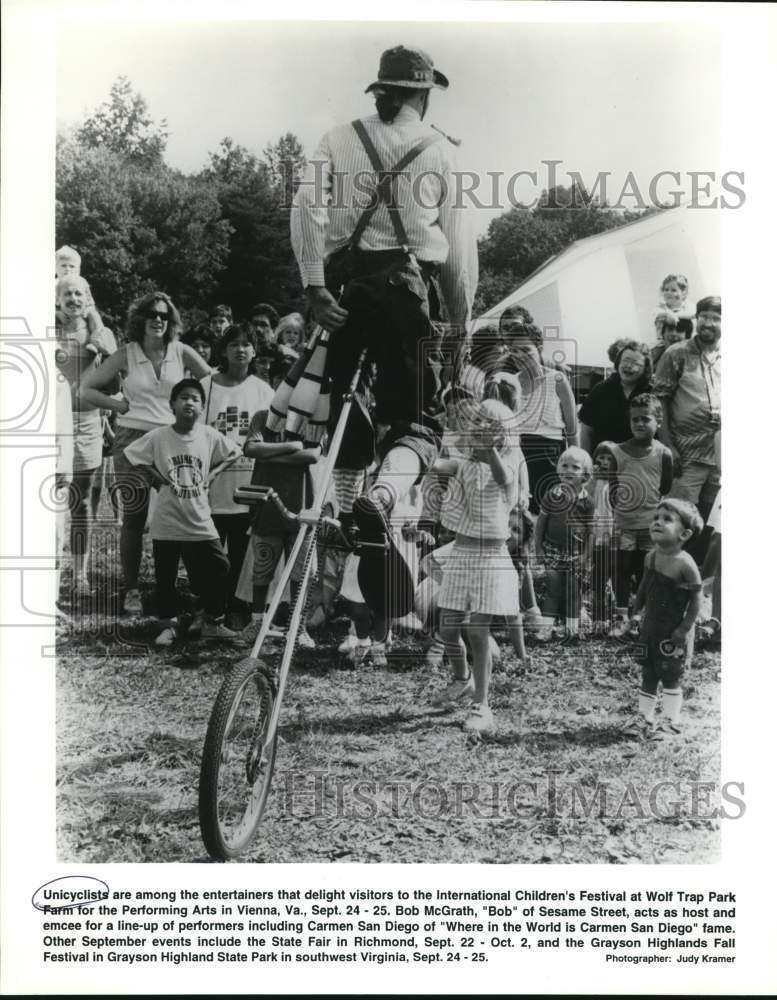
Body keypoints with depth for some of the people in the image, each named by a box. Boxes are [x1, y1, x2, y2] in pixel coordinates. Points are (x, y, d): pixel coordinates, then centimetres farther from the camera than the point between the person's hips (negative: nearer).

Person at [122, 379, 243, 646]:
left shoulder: (210, 436, -4)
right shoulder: (157, 437, -8)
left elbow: (233, 453, 10)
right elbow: (127, 456, 2)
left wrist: (204, 475, 3)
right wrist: (155, 475, -5)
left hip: (201, 522, 1)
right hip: (166, 523, -1)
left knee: (217, 569, 1)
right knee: (165, 576, 7)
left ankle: (213, 622, 17)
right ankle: (169, 624, 23)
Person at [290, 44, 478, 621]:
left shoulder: (340, 141, 13)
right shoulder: (439, 150, 10)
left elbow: (308, 207, -3)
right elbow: (459, 241, 8)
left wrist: (315, 285, -7)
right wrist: (461, 318, 14)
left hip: (346, 284, 2)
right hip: (410, 284, -2)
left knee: (348, 407, 16)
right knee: (418, 416, 2)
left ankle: (345, 505, 20)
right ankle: (385, 494, -26)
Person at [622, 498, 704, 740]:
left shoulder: (685, 564, -21)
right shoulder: (651, 557, -2)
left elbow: (696, 598, -16)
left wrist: (684, 628, -16)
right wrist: (637, 611, 9)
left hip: (673, 632, -6)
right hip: (650, 627, 6)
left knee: (671, 676, 5)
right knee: (648, 674, 14)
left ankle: (670, 721, 19)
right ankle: (644, 717, 25)